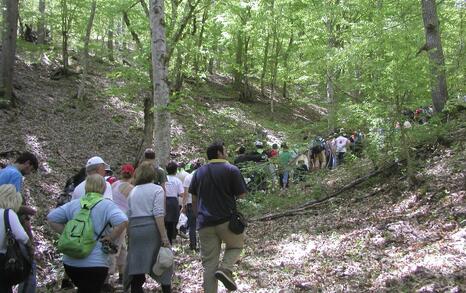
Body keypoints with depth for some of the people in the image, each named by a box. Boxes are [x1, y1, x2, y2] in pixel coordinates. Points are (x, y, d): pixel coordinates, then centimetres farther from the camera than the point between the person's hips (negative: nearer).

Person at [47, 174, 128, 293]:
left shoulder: (73, 204, 6)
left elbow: (51, 218, 6)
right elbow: (122, 222, -24)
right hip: (95, 263, -5)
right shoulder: (107, 205, -8)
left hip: (70, 262, 5)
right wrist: (110, 238, -11)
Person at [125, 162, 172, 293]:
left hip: (134, 229, 4)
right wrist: (164, 236, -13)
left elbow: (128, 215, 13)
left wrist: (129, 235, 19)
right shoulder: (156, 189, 0)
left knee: (136, 269, 5)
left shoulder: (133, 191, 15)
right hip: (151, 228, -4)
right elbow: (159, 214, -12)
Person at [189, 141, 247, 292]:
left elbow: (194, 198, 13)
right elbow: (241, 195, -3)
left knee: (209, 263, 7)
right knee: (236, 245, 21)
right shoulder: (231, 169, -3)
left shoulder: (199, 172, 11)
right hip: (227, 220, -3)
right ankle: (225, 269, -4)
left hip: (205, 222, 3)